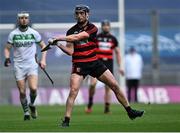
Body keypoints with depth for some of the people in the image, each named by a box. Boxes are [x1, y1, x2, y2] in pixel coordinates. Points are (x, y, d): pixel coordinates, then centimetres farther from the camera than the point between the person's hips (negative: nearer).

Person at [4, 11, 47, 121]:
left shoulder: (34, 33, 2)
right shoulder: (13, 34, 2)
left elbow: (43, 46, 13)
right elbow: (7, 48, 11)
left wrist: (43, 60, 3)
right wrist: (7, 58, -9)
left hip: (32, 64, -1)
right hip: (19, 66, 1)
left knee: (33, 88, -18)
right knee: (22, 91, -2)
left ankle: (32, 105, 12)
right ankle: (26, 112, 17)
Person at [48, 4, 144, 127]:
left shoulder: (92, 28, -7)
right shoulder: (71, 31, 0)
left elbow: (77, 37, -22)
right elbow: (70, 51, -6)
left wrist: (59, 38, -24)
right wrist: (57, 44, -21)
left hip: (94, 63, 1)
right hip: (79, 65, -1)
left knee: (115, 86, 3)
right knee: (73, 91, -19)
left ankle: (130, 111, 15)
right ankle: (66, 120, -15)